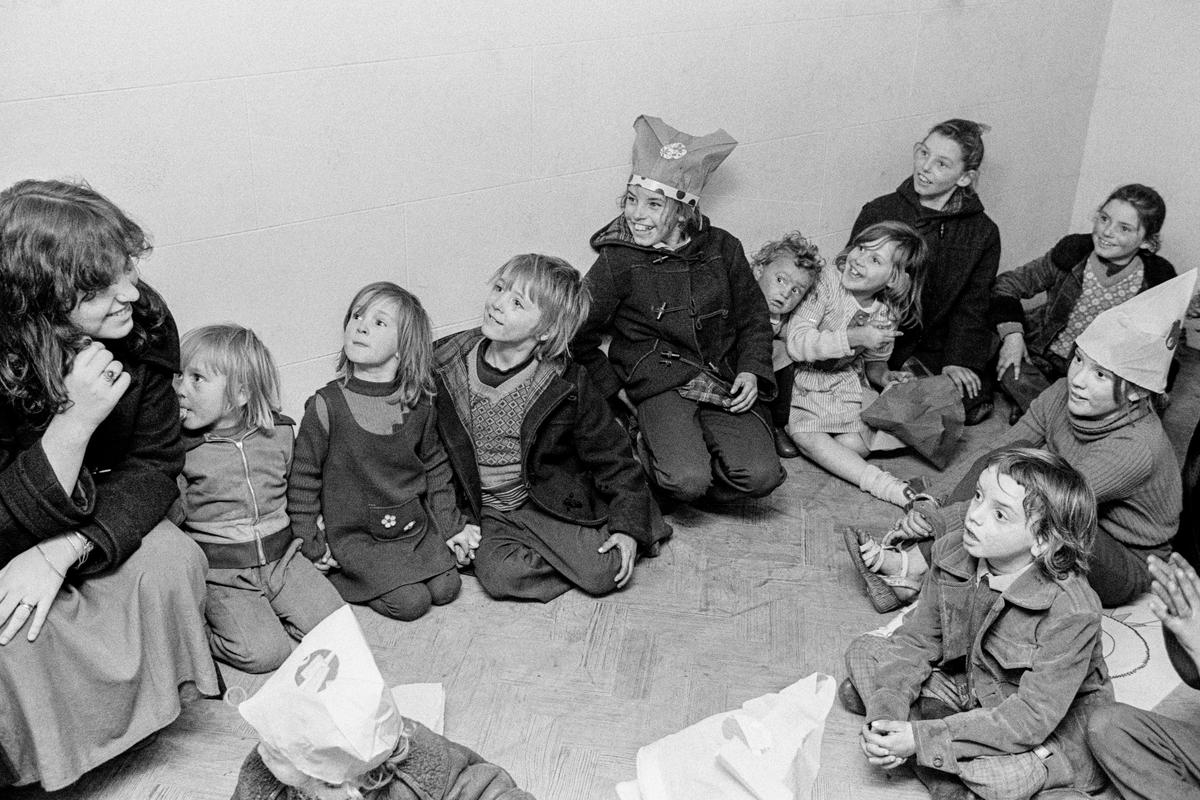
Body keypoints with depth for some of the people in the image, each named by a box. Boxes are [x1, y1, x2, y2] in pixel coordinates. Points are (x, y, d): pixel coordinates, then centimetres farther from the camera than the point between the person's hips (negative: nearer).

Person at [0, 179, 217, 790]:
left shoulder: (144, 323, -19)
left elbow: (156, 464, -15)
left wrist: (60, 555, -29)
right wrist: (76, 420, -42)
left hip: (92, 525, 4)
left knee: (171, 560, -22)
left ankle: (143, 711, 4)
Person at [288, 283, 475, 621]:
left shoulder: (419, 404, -4)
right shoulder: (327, 405, -15)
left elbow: (435, 466, 9)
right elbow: (303, 479, -8)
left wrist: (450, 525, 10)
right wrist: (313, 546, -7)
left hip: (415, 525, 4)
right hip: (354, 536, -4)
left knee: (446, 588, -4)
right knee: (410, 602, -13)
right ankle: (340, 576, 10)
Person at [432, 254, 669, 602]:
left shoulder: (567, 385, -12)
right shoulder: (442, 368, -8)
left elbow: (612, 456, -3)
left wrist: (629, 526, -10)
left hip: (554, 503, -1)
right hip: (484, 513, 1)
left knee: (605, 574, -19)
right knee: (500, 575, -26)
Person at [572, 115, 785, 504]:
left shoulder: (721, 248, 4)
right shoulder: (617, 262, -6)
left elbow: (753, 316, 15)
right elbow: (578, 336, 2)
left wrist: (751, 371, -1)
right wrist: (614, 390, 0)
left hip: (722, 382, 3)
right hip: (658, 384, -3)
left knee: (760, 475, -19)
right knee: (686, 479, -27)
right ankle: (650, 448, 7)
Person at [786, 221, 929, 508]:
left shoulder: (887, 315, -3)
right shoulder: (829, 283, -18)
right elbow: (796, 342, -26)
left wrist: (884, 376, -9)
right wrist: (854, 338, -29)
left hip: (848, 383, 4)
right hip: (804, 380, -4)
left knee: (855, 442, -25)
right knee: (803, 433, -33)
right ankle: (878, 482, -33)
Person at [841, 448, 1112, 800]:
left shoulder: (1070, 613, -31)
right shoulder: (953, 552, -13)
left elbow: (1032, 716, -31)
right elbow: (917, 638, -7)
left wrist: (922, 738, -36)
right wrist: (885, 713, -25)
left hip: (1054, 726, -6)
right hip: (971, 692, 7)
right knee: (864, 650, -7)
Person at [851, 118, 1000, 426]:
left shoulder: (983, 233, 2)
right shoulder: (878, 213, -3)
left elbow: (972, 307, 3)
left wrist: (957, 361, -13)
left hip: (938, 348, 2)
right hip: (881, 346, -2)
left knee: (974, 406, -16)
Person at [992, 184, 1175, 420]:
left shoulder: (1159, 281, -9)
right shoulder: (1072, 252, -9)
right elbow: (1007, 284, 0)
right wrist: (1012, 335, -13)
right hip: (1043, 359, 0)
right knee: (1012, 374, -31)